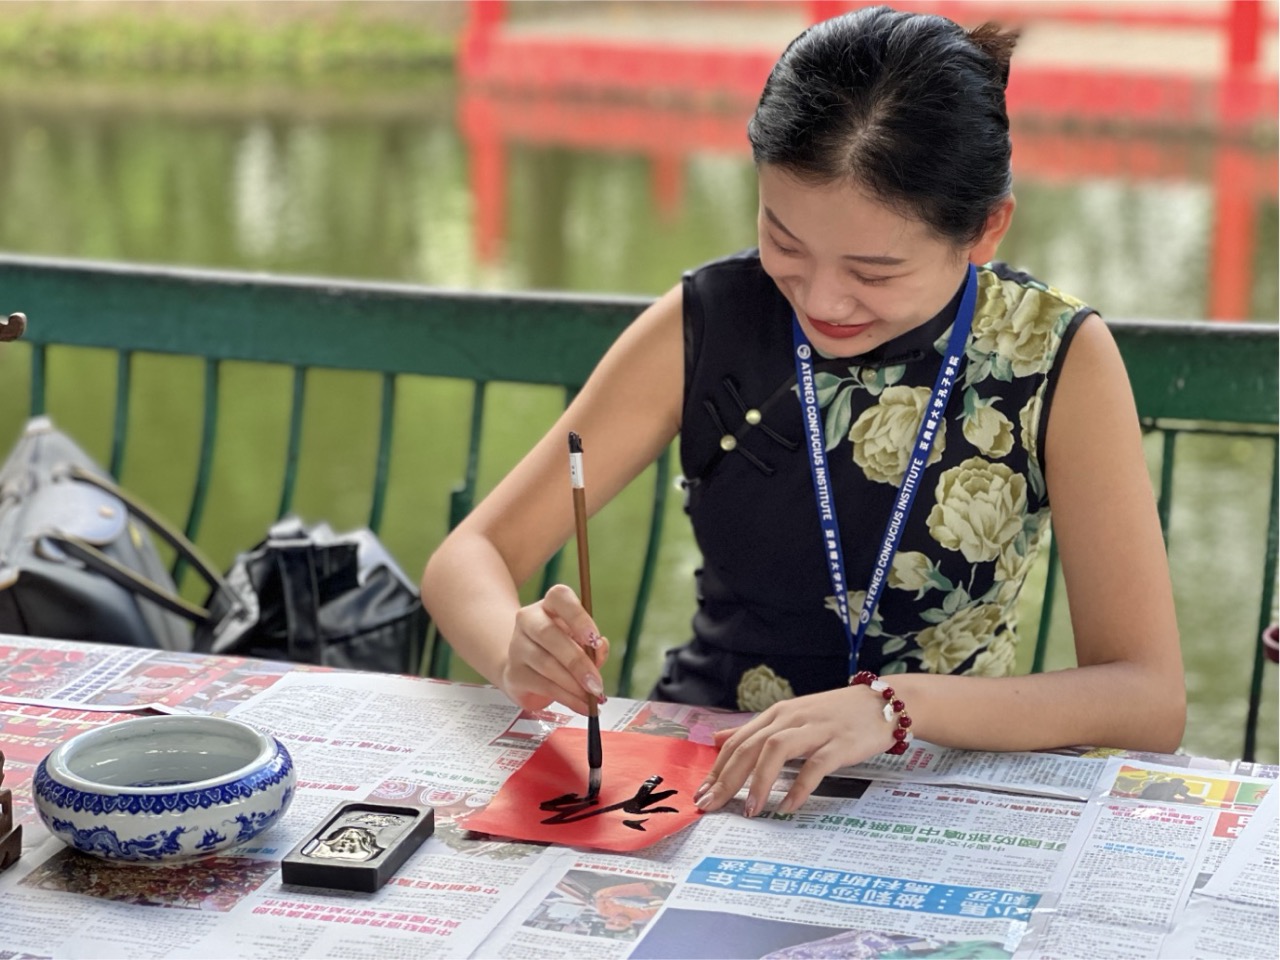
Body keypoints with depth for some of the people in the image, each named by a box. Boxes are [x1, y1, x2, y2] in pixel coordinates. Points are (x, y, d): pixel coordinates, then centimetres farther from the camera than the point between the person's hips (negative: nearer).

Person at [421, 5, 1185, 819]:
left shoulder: (1061, 360, -12)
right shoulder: (704, 325, -8)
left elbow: (1151, 701, -16)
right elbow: (474, 555, -4)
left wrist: (895, 707, -31)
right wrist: (516, 650, -28)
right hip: (704, 777, 2)